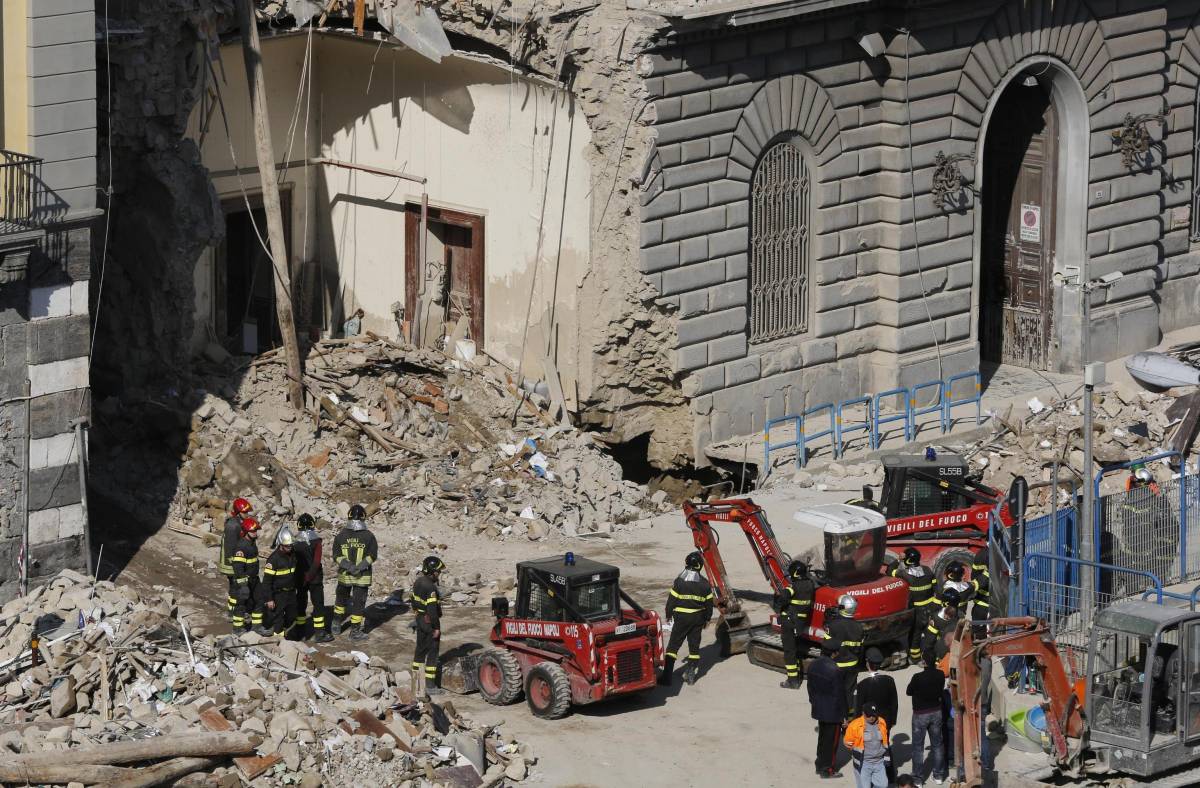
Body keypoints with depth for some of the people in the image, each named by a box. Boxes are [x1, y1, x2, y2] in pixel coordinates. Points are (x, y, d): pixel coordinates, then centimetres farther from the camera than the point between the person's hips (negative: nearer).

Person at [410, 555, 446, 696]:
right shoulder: (430, 587, -25)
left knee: (420, 649, 20)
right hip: (430, 621, -9)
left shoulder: (418, 582, 4)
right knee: (432, 653, -2)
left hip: (420, 619, 9)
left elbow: (413, 600, 17)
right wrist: (436, 627, -21)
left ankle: (416, 680, 30)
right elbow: (432, 609, -26)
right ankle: (430, 686, -1)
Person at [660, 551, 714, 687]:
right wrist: (707, 619, 17)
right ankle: (691, 673, 16)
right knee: (694, 645, 15)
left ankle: (666, 676, -7)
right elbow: (709, 603, 4)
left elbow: (672, 600, -7)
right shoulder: (704, 584, -2)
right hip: (698, 618, 3)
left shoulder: (679, 582, -12)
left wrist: (668, 615, 8)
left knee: (673, 646, 0)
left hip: (681, 618, -3)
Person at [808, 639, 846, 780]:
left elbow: (810, 687, 9)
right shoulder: (833, 670, -26)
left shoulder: (813, 665, -4)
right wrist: (843, 714, -10)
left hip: (819, 709, 7)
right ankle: (827, 770, 16)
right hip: (833, 712, -7)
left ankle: (820, 765, 35)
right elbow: (839, 694, -20)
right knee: (831, 740, 7)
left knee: (822, 737, 23)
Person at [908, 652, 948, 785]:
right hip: (936, 712, 4)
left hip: (920, 714, -4)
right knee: (937, 744, 16)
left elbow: (909, 692, -9)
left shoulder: (918, 678, -25)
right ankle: (938, 775, 22)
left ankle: (917, 776, 9)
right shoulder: (940, 675, -12)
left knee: (918, 746, 7)